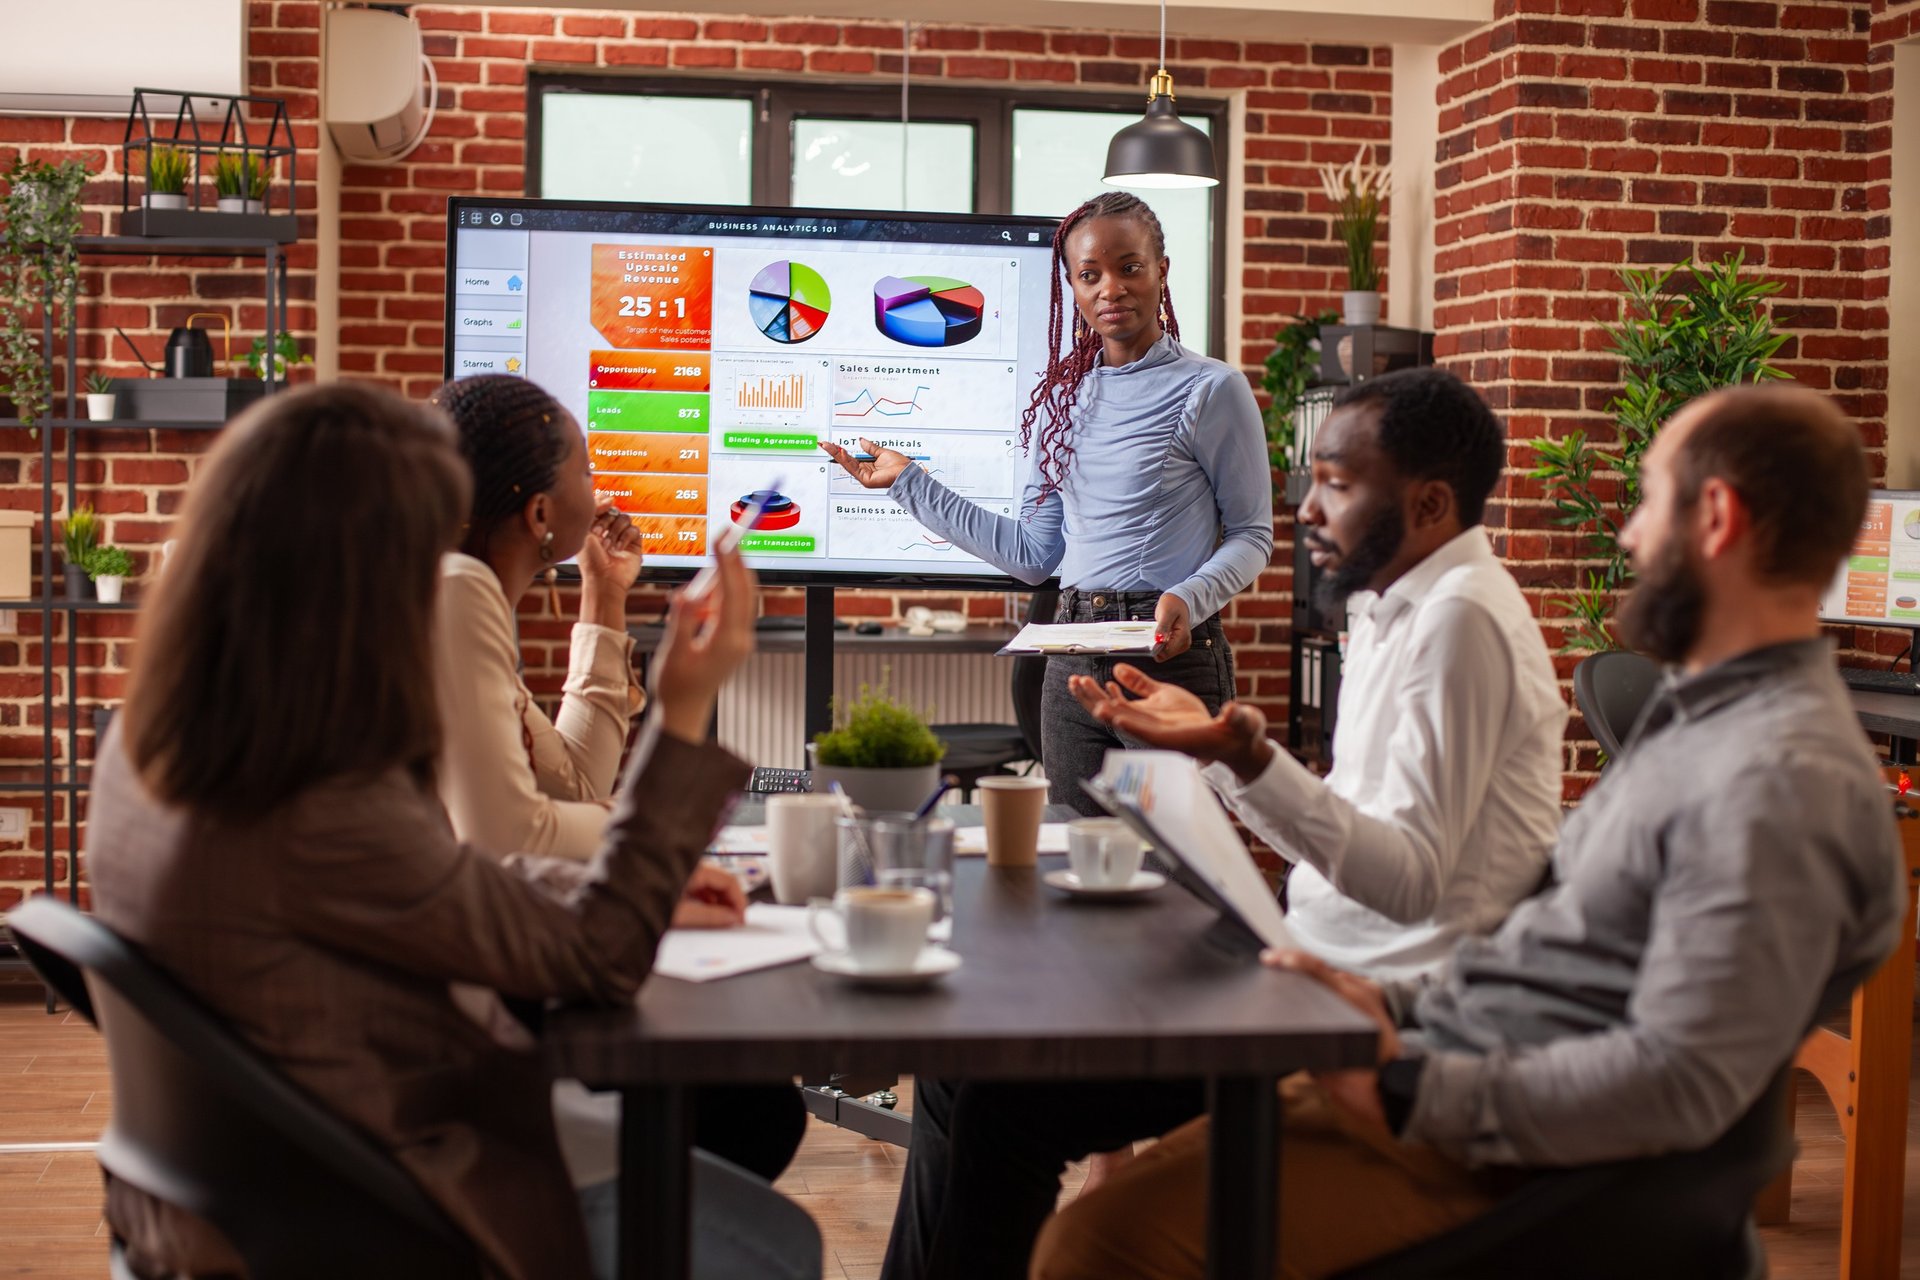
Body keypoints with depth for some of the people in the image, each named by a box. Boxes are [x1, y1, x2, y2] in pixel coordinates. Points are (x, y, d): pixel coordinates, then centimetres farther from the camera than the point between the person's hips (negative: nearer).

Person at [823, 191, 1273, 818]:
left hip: (1175, 656, -5)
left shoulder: (1210, 389, -3)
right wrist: (909, 482, 15)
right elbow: (1034, 553, 13)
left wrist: (1188, 599, -21)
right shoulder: (1063, 398, 12)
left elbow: (1252, 534, -1)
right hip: (1074, 663, 5)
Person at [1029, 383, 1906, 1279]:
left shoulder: (1778, 783, -19)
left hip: (1493, 1138, -10)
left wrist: (1409, 1090, -22)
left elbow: (1678, 1084, -25)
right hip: (1440, 1064, 11)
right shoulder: (1700, 716, 16)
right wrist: (1396, 1011, 10)